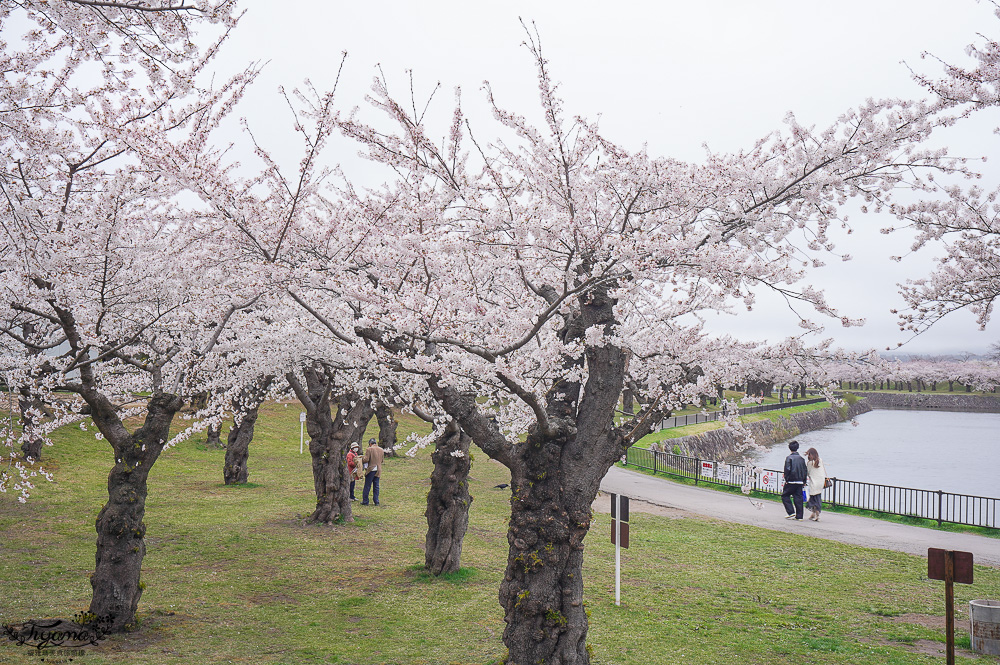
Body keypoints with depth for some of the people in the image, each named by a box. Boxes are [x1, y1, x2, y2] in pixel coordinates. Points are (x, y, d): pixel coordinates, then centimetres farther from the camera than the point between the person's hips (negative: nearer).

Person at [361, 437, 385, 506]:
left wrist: (362, 458, 5)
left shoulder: (369, 449, -11)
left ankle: (365, 501, 7)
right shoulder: (381, 450, 7)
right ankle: (376, 501, 11)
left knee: (367, 486, 3)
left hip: (371, 470, -5)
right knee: (376, 486, 11)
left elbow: (366, 459, -15)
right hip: (378, 471, 5)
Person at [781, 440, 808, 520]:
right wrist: (804, 481, 16)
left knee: (785, 495, 8)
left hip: (791, 481, -5)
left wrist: (786, 479, -6)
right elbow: (805, 471, 10)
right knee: (798, 498, 7)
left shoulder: (789, 458, -8)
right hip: (800, 482, 5)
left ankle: (791, 512, -1)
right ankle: (799, 516, 7)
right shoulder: (801, 458, 9)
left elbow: (787, 469, -16)